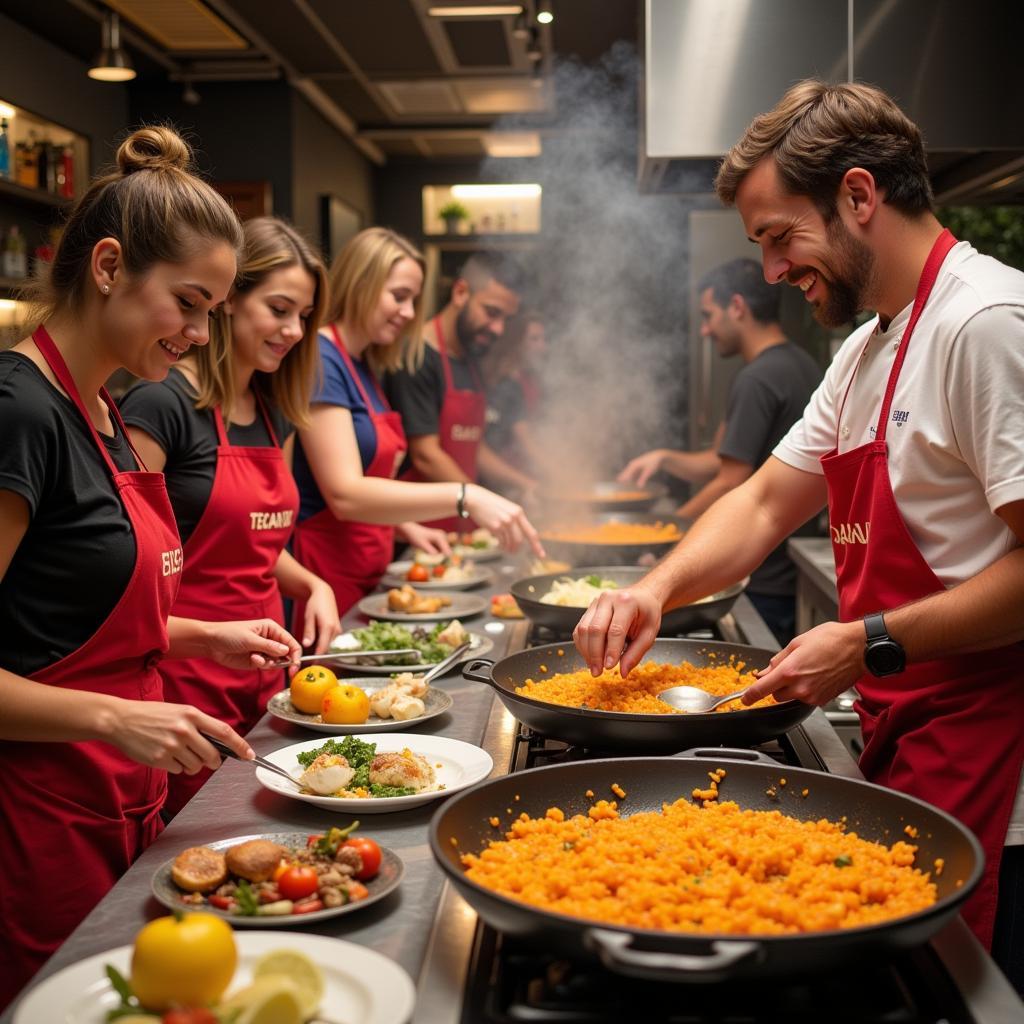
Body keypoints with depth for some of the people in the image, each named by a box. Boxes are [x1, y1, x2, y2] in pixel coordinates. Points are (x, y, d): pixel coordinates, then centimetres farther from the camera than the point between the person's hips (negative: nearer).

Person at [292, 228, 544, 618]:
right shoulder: (320, 360, -15)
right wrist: (464, 497, -31)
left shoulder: (364, 366, 12)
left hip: (367, 572, 9)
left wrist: (406, 526, 6)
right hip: (325, 572, -8)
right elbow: (344, 494, -25)